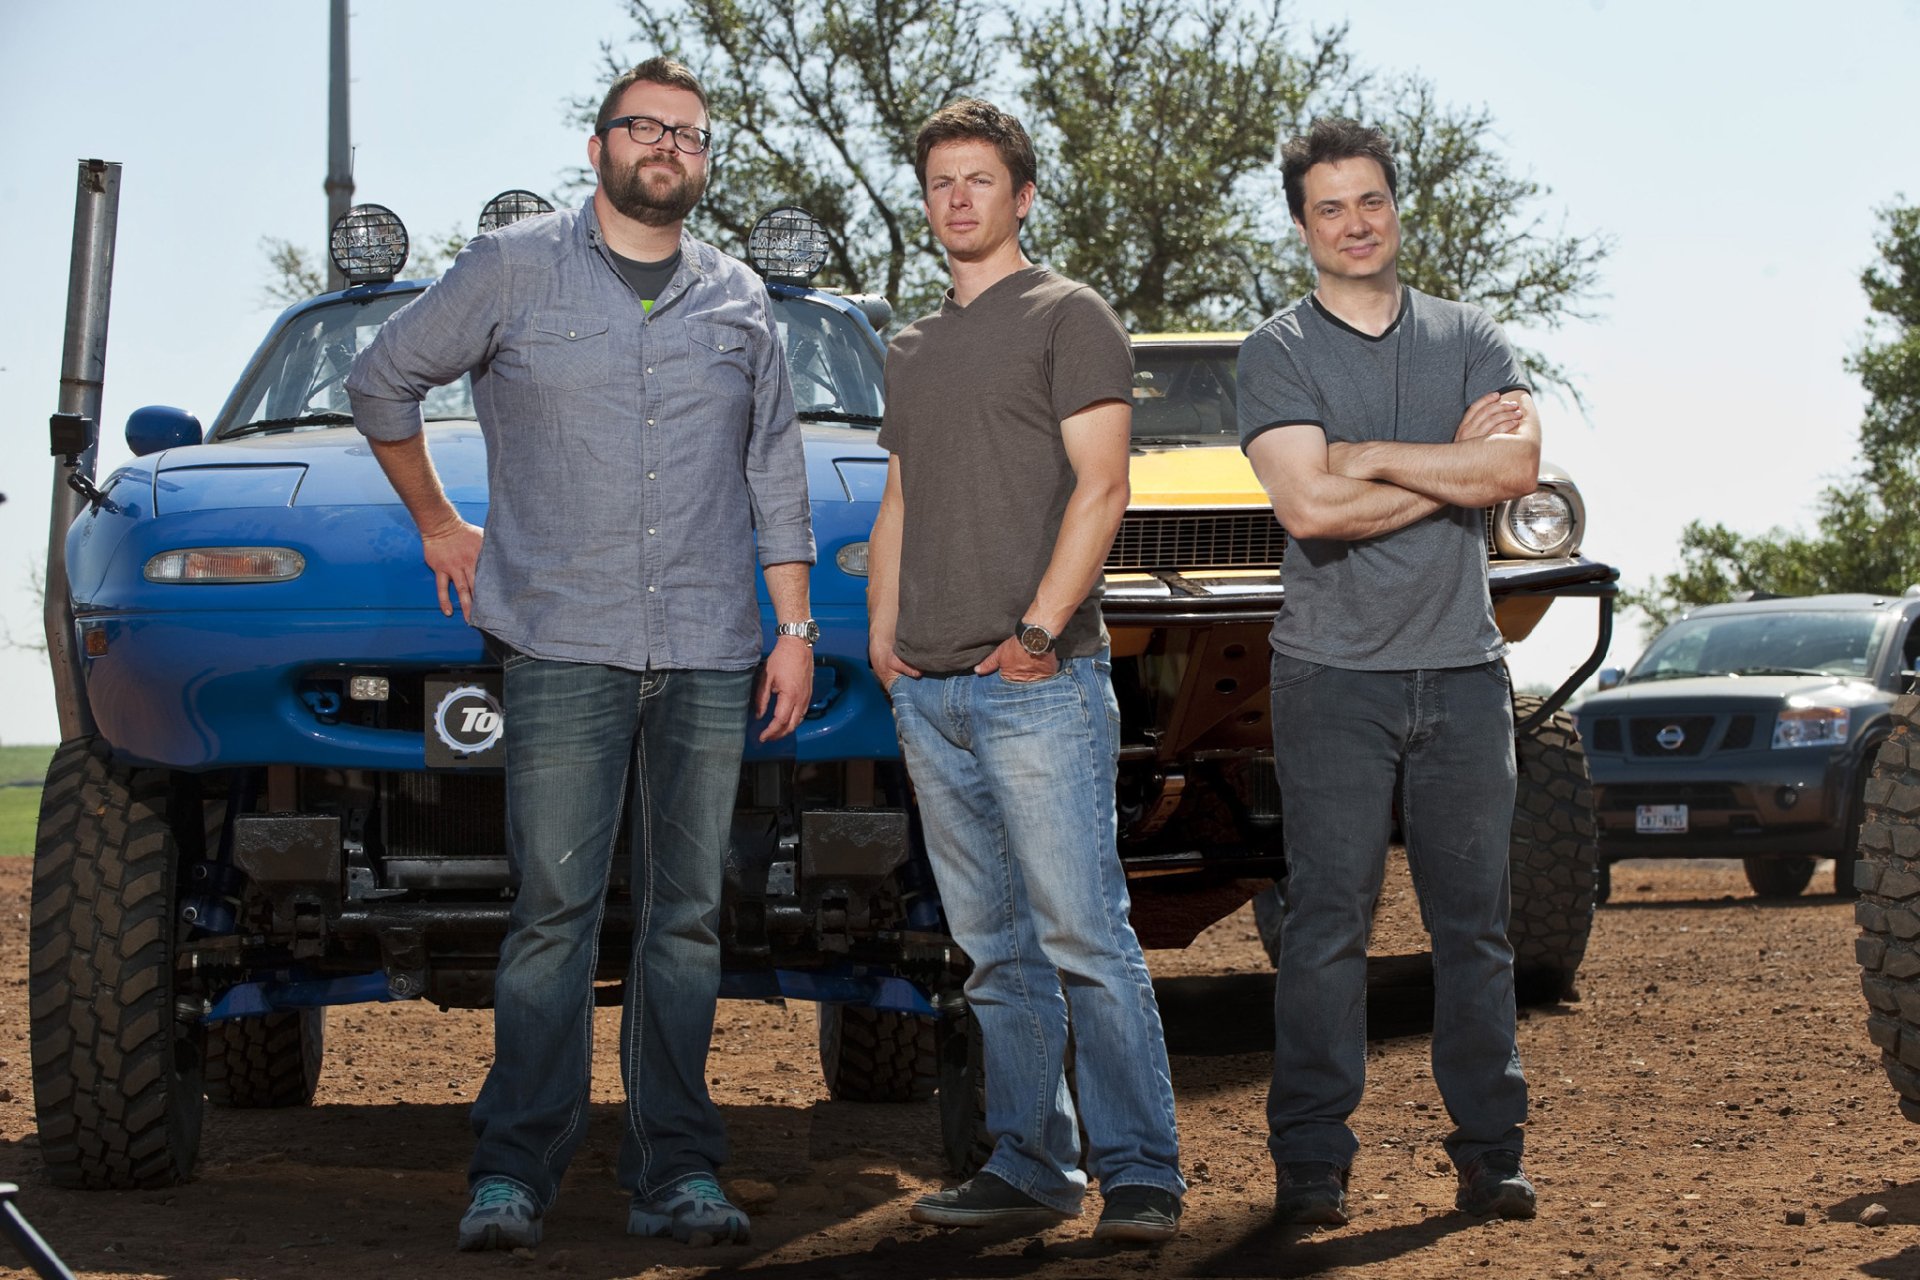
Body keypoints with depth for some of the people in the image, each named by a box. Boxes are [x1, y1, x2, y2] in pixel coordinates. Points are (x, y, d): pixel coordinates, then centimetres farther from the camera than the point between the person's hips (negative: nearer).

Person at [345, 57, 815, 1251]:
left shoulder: (740, 300, 14)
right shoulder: (516, 269, 5)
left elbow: (777, 472, 17)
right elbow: (383, 381, 14)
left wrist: (797, 626, 11)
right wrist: (436, 523, 13)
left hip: (709, 655, 3)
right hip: (564, 647, -3)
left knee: (688, 915, 3)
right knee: (555, 912, -8)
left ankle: (676, 1173, 7)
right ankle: (515, 1171, -3)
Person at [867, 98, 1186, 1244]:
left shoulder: (1067, 316, 1)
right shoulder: (914, 349, 21)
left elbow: (1101, 487, -8)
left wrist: (1040, 628, -16)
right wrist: (883, 634, 10)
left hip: (1039, 682, -7)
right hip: (930, 695, 7)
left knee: (1086, 937, -8)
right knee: (998, 951, 8)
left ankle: (1141, 1172, -5)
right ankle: (1031, 1166, 13)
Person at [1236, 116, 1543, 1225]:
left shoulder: (1471, 340, 12)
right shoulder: (1279, 353, 3)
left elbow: (1518, 467, -6)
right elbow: (1309, 506, -12)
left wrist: (1363, 454, -9)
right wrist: (1455, 462, -6)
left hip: (1464, 673, 3)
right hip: (1335, 675, -3)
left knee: (1476, 919, 5)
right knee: (1329, 920, -4)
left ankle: (1491, 1150, 12)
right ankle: (1313, 1159, 2)